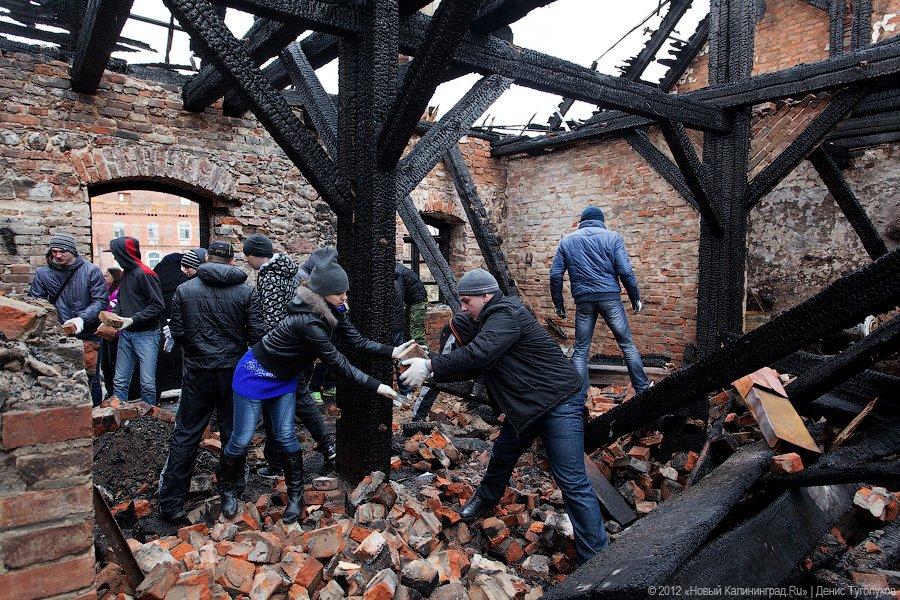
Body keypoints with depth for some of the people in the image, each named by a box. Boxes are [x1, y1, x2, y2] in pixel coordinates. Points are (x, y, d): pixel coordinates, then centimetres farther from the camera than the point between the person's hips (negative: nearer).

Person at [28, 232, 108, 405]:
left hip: (86, 335, -2)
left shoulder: (91, 271, -3)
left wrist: (82, 318, -21)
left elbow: (101, 301, -7)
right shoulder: (43, 273, 5)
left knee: (90, 378, 1)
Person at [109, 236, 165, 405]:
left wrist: (133, 319, -19)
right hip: (126, 334, 8)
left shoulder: (144, 274, -12)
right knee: (120, 381, 8)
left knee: (147, 383, -1)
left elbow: (158, 306, -16)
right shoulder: (126, 273, 12)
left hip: (146, 334, -7)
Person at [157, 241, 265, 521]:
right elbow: (257, 333, -9)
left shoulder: (185, 290, -3)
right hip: (234, 370, 0)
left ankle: (170, 503, 14)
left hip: (198, 371, 0)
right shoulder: (246, 291, -6)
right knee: (233, 433, 13)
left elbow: (177, 332, -2)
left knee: (185, 435, 10)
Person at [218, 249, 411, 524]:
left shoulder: (333, 311, -11)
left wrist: (392, 352, -19)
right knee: (241, 440, 5)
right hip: (256, 375, -7)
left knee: (286, 438, 8)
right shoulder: (308, 321, -36)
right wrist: (376, 386, -26)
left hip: (284, 379, 7)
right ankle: (227, 489, 30)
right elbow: (338, 363, -31)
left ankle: (296, 495, 21)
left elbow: (358, 341, -9)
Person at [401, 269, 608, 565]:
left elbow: (477, 354, -34)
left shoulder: (506, 315, -19)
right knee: (502, 454, 24)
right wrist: (430, 373, 2)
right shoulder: (493, 319, 13)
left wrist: (430, 365, -29)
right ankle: (486, 498, 51)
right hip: (526, 406, 10)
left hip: (559, 404, -10)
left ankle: (594, 556, 2)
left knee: (572, 482, -8)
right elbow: (473, 367, 12)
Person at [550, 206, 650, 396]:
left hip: (583, 300, 1)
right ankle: (642, 389, 18)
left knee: (580, 349, 9)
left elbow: (555, 275, 6)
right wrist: (636, 298, 7)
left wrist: (559, 304, 14)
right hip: (610, 297, -1)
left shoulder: (566, 241, 11)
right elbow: (625, 271, -3)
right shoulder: (613, 237, 6)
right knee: (627, 344, 11)